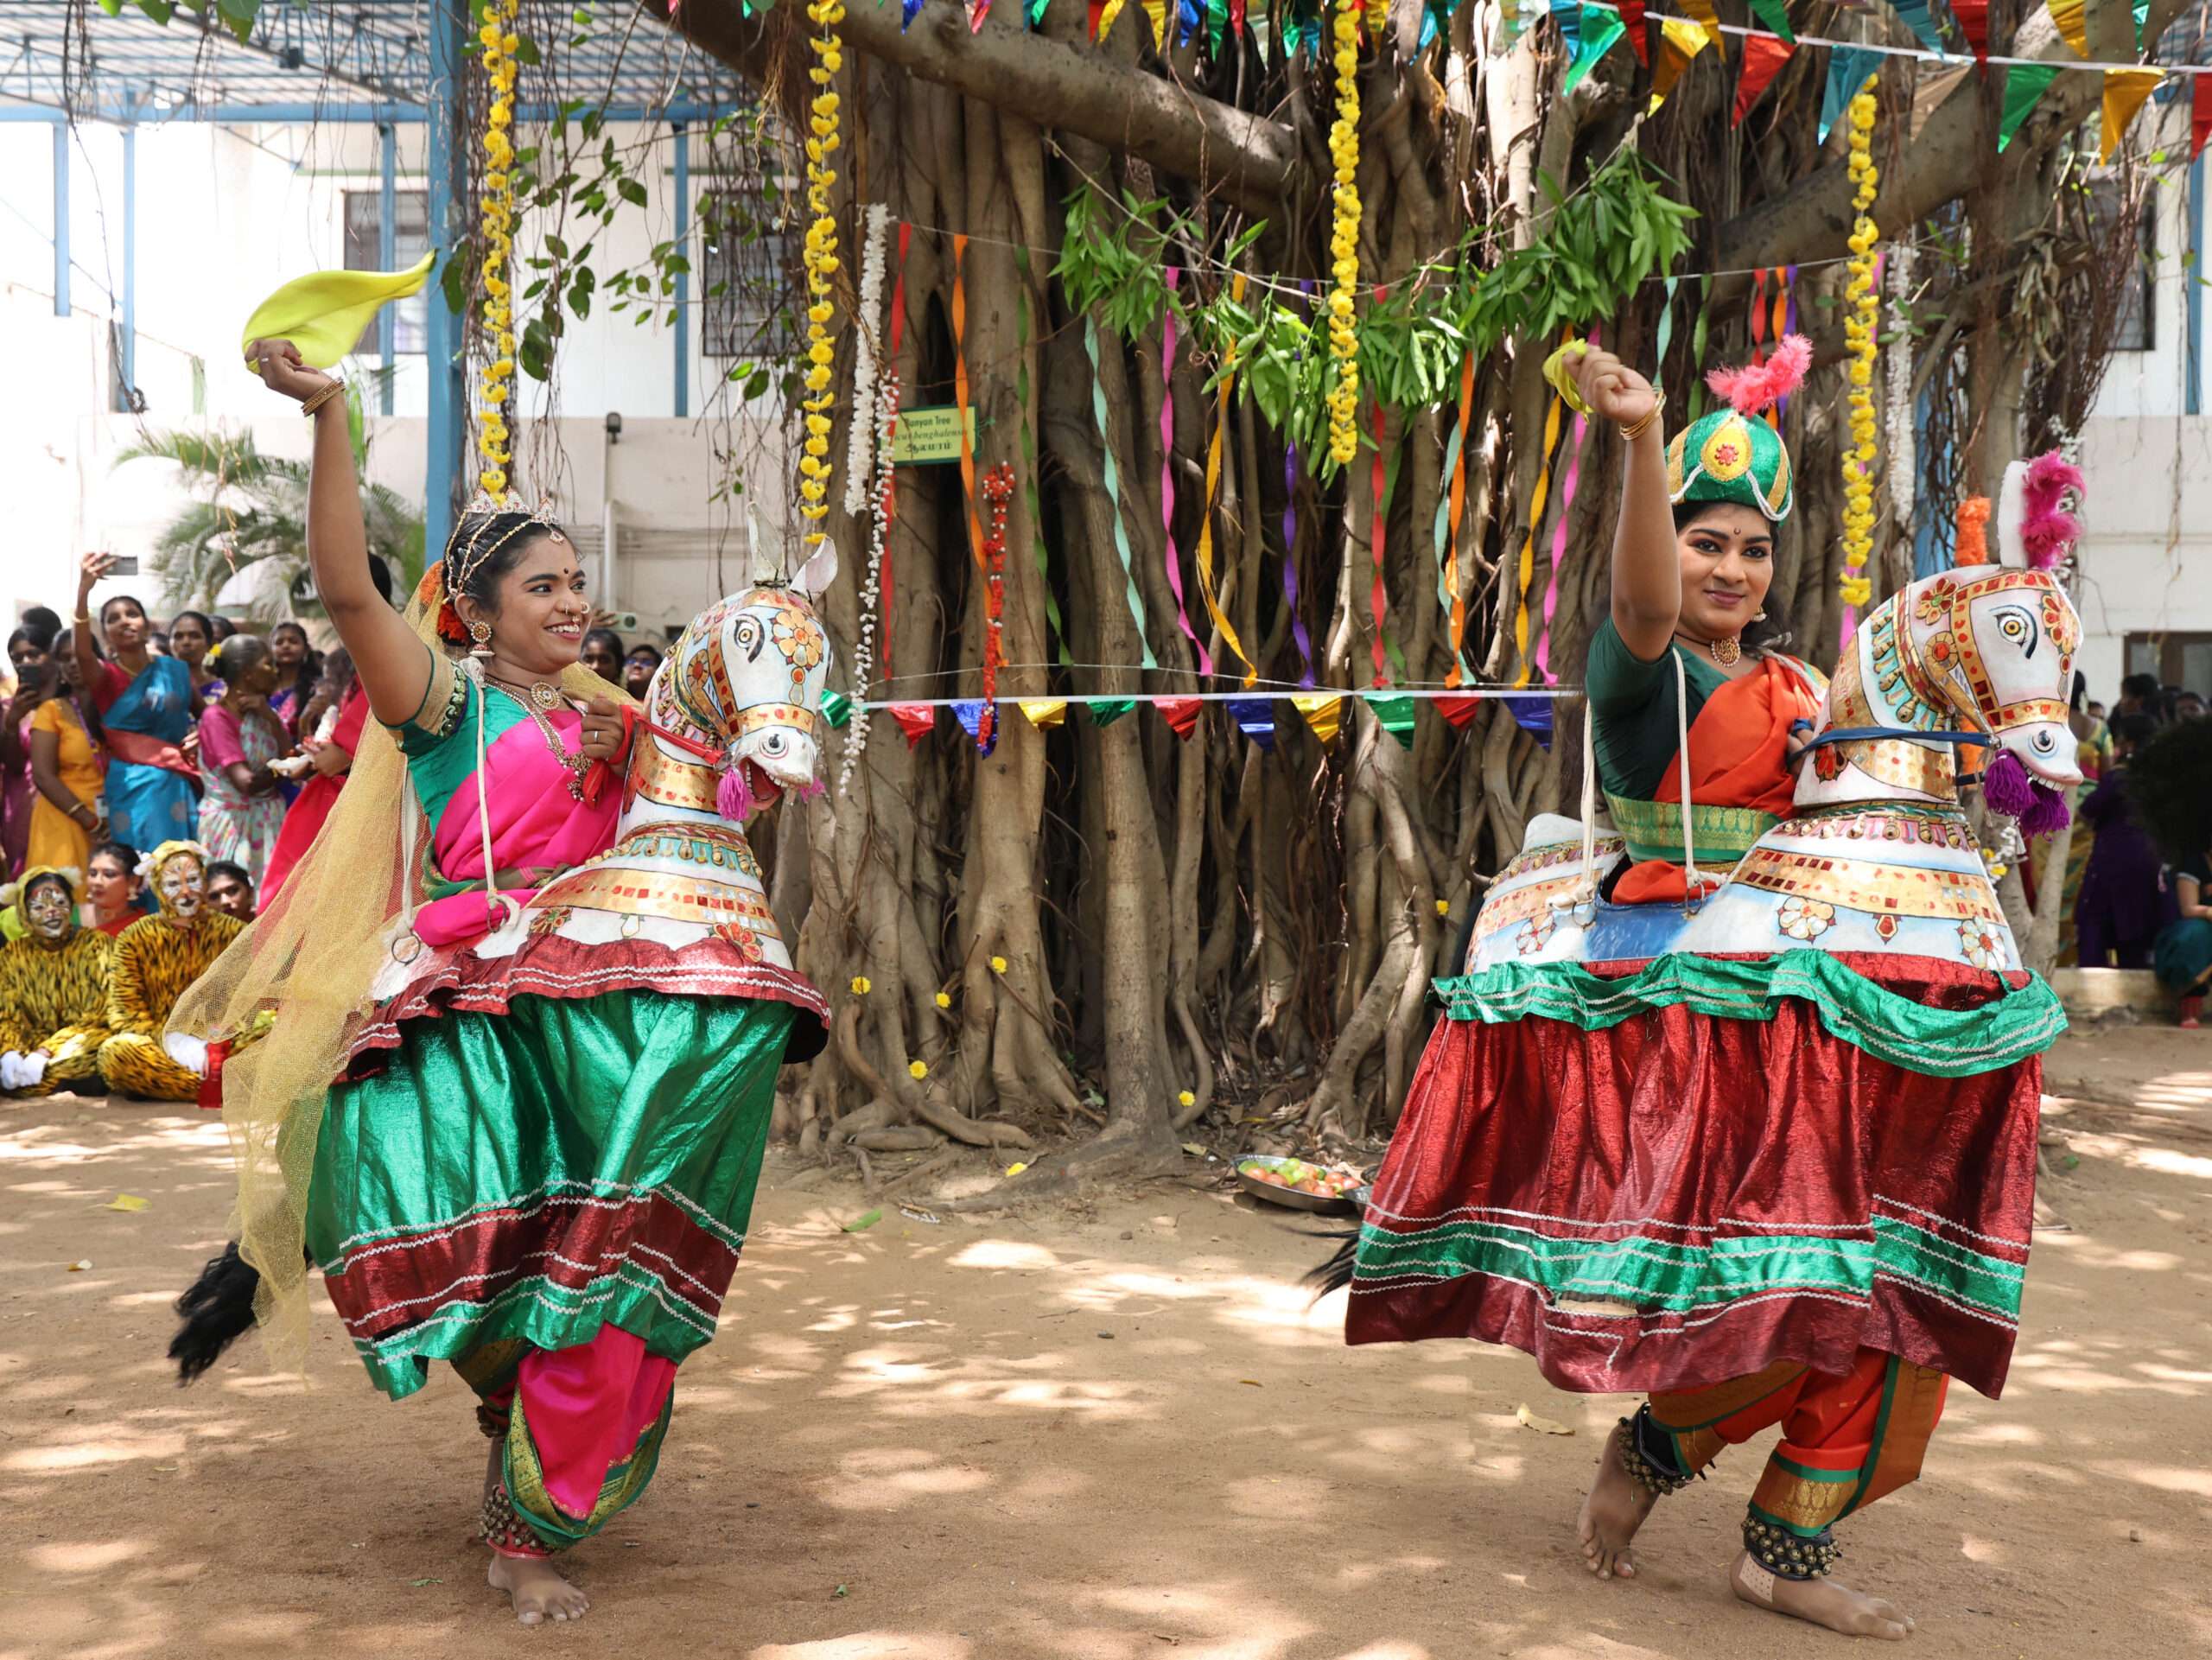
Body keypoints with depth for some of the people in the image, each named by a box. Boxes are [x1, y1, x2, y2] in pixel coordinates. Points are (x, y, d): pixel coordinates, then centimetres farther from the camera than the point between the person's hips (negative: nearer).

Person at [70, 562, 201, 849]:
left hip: (176, 784, 3)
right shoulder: (105, 675, 0)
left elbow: (204, 714, 24)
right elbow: (83, 653, -23)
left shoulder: (175, 670, 9)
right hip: (131, 786, -3)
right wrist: (83, 593, -38)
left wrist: (200, 734, -2)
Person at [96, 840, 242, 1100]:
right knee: (115, 1051, -35)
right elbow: (125, 1013, 1)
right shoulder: (135, 939, 8)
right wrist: (170, 1041, -18)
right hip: (158, 1046, 1)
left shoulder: (233, 932, 10)